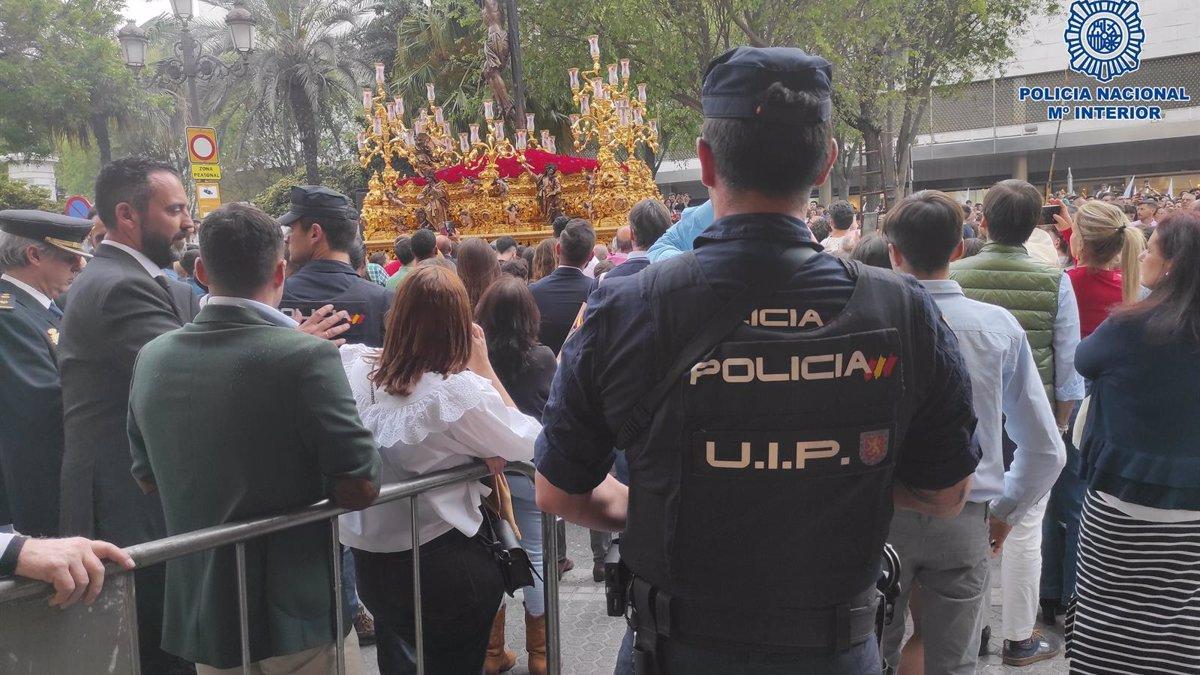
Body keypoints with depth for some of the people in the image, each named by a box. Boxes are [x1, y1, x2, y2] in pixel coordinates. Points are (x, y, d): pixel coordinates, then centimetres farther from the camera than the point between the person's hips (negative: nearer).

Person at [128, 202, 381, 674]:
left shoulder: (151, 358, -3)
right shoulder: (306, 357, -22)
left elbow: (147, 478, 10)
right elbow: (360, 489, -19)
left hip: (197, 613, 6)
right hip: (297, 617, -5)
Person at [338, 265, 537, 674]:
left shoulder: (355, 368, -8)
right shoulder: (459, 390, -21)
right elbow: (528, 445, -10)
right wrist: (483, 367, -6)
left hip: (370, 563, 5)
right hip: (447, 567, -5)